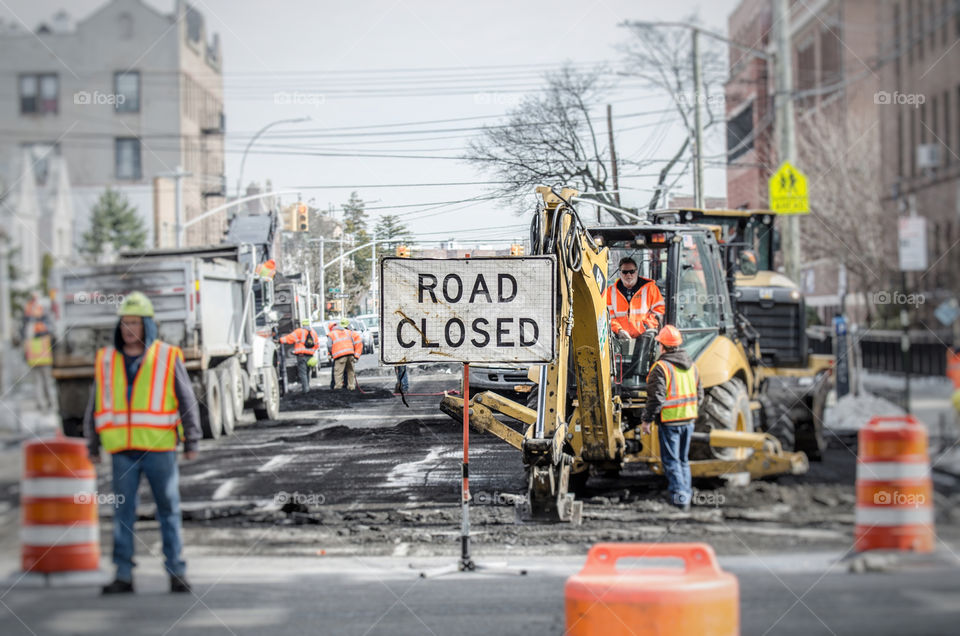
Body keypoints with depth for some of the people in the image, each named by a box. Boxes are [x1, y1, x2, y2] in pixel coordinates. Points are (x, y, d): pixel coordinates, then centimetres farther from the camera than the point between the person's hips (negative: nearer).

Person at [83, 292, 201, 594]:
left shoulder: (168, 358, 1)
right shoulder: (106, 361, 8)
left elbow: (188, 401, 4)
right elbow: (95, 405, 15)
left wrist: (191, 442, 1)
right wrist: (92, 444, 13)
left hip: (159, 448, -2)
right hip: (123, 451, 2)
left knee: (169, 510, 2)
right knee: (122, 512, 2)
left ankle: (176, 572, 8)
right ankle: (123, 575, 7)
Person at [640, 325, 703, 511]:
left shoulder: (661, 367, -15)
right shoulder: (691, 366, 8)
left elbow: (656, 398, -18)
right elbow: (699, 394, 15)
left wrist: (647, 419, -10)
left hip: (669, 421, -7)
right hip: (688, 419, 7)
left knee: (671, 461, -1)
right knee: (683, 459, 19)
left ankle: (679, 497, -7)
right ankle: (687, 492, 22)